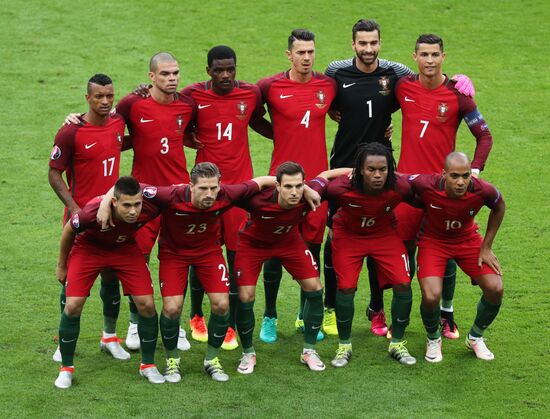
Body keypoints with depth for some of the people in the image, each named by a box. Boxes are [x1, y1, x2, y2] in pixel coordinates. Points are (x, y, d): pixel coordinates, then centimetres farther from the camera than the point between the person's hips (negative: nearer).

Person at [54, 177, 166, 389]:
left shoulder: (150, 208, -35)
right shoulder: (93, 211, -39)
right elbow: (69, 230, -16)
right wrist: (61, 265, -2)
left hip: (125, 248, 2)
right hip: (88, 248, -2)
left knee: (147, 304, -7)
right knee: (73, 306, -12)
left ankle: (148, 364, 14)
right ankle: (66, 368, 8)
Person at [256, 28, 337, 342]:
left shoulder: (329, 85, 4)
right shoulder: (271, 87, -5)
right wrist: (280, 133, 4)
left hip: (317, 177, 3)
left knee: (313, 247, 8)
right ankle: (270, 318, 11)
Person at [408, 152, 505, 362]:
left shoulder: (483, 190, -28)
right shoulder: (426, 185, -34)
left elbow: (499, 207, -3)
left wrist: (486, 247, -1)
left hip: (468, 240, 2)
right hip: (433, 241, -2)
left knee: (495, 289, -11)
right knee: (431, 296, -22)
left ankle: (475, 338, 20)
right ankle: (433, 340, 14)